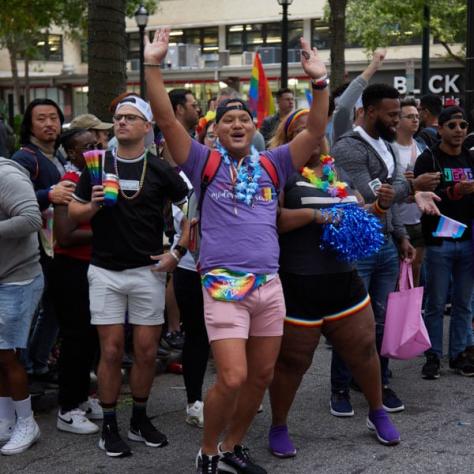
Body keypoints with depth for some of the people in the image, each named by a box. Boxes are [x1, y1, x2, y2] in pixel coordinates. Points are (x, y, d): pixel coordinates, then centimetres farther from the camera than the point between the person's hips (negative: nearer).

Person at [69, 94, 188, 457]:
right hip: (106, 271, 0)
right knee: (111, 351, 1)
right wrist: (93, 205, -14)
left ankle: (140, 419, 22)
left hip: (148, 270, 0)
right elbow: (74, 213, 7)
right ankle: (109, 425, 13)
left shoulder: (160, 169, 1)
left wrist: (177, 253, -1)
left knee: (147, 351, 4)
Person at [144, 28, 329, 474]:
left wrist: (319, 81, -8)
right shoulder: (205, 162, 3)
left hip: (269, 284, 5)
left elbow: (315, 132, 4)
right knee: (232, 378, -11)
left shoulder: (272, 165, 11)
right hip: (224, 285, -4)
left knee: (261, 376, 11)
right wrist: (153, 66, -14)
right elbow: (166, 120, -7)